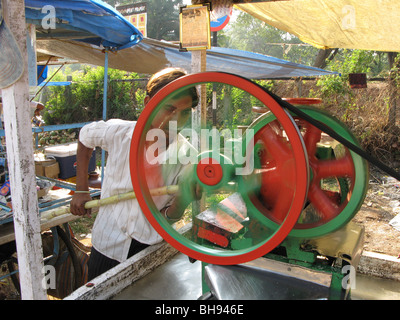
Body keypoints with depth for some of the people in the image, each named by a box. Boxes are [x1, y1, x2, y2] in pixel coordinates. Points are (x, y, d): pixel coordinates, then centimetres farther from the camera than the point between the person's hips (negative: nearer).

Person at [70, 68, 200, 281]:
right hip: (108, 249, 1)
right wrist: (81, 190, 4)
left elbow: (168, 218, -9)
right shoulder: (118, 132, -14)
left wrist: (182, 199, -32)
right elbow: (85, 136, 9)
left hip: (151, 254, 0)